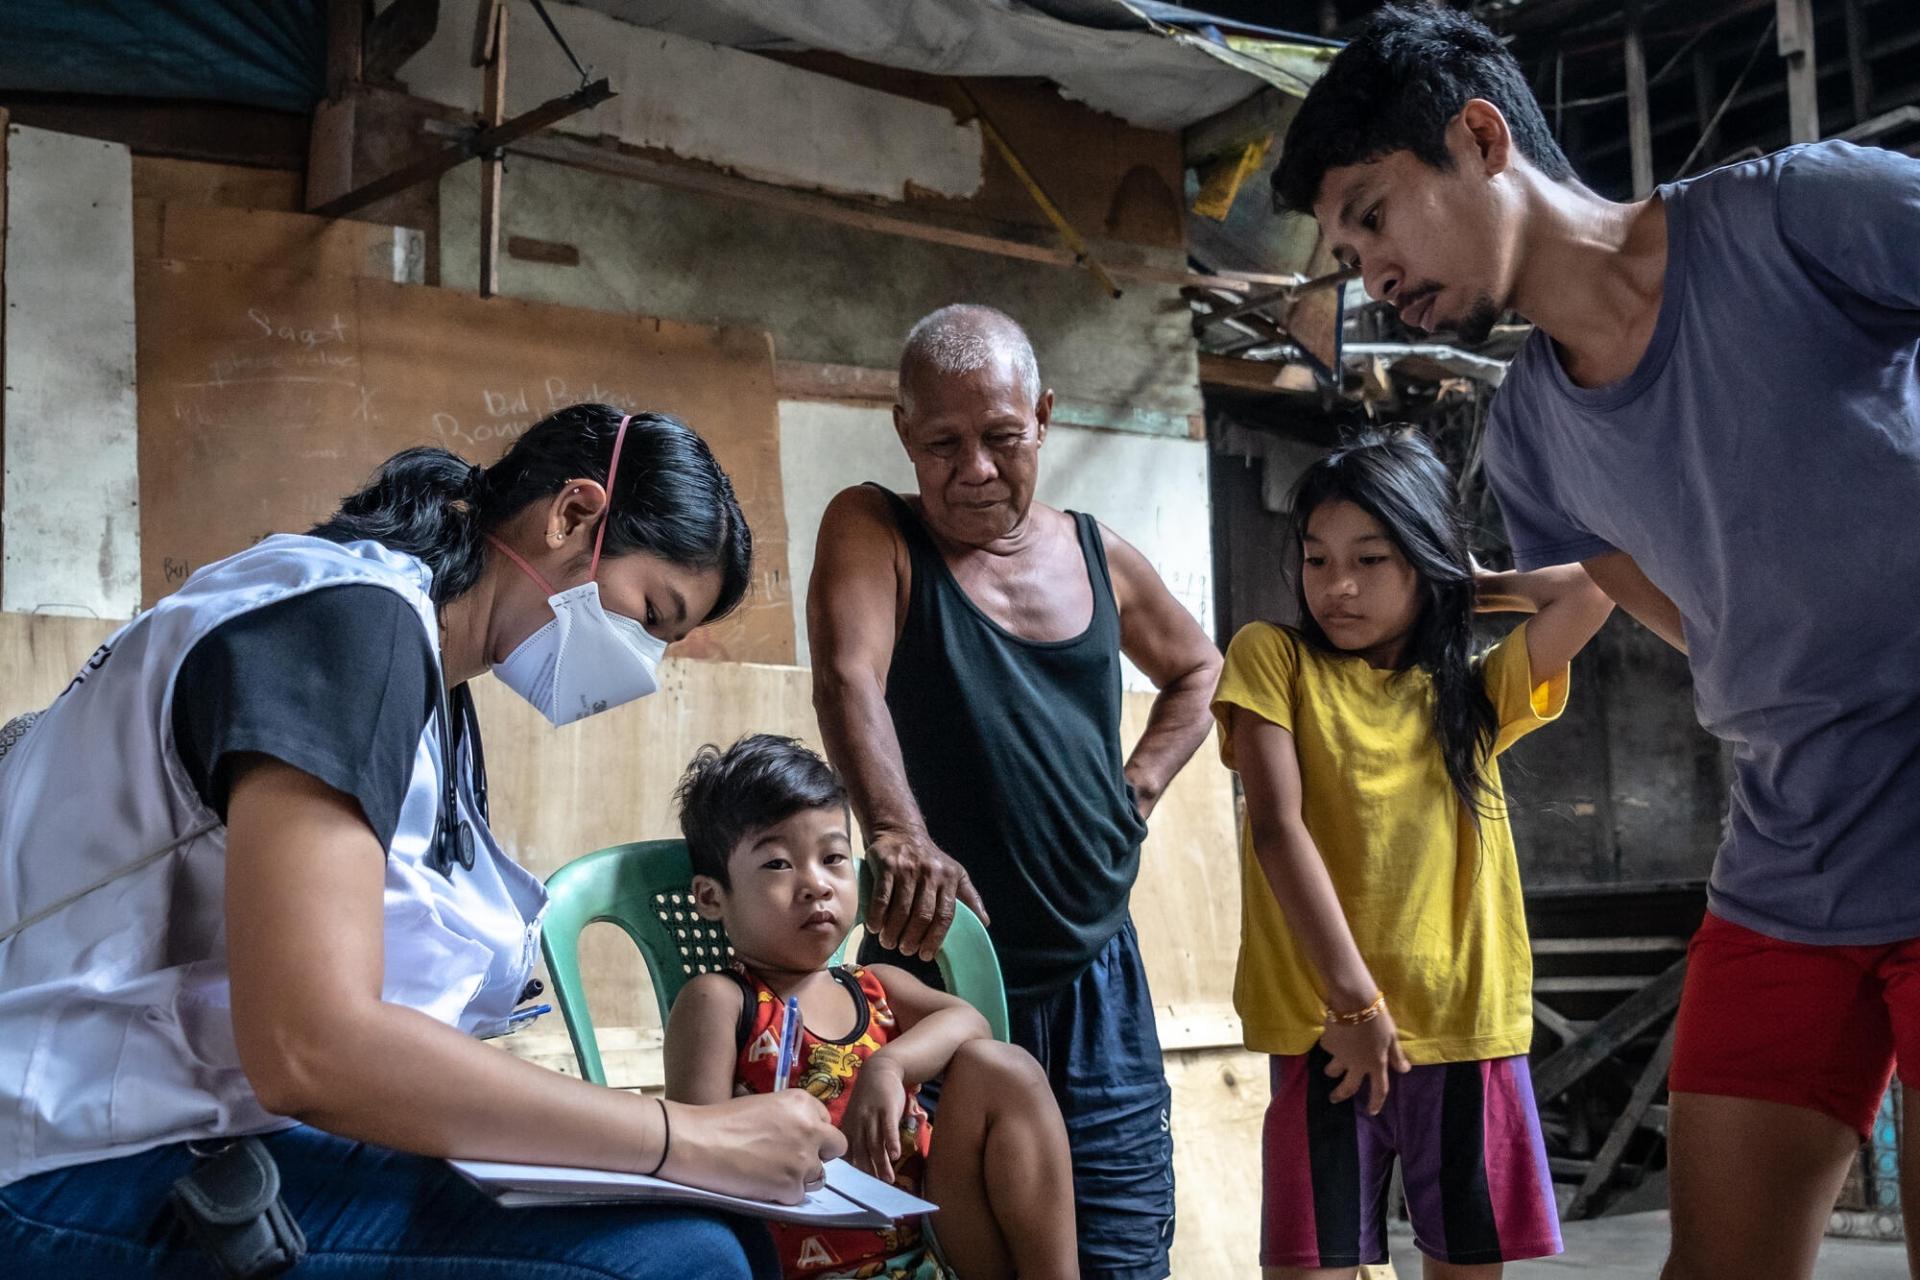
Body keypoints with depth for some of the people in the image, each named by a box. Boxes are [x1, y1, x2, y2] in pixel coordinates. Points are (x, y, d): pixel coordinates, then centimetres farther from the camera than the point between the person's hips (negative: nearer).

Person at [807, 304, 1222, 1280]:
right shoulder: (873, 531, -4)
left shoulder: (1096, 556, 9)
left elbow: (1197, 669, 27)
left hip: (1096, 985, 4)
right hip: (938, 980, -4)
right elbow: (847, 679, -23)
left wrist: (1140, 786, 11)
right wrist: (899, 835, -39)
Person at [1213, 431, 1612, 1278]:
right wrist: (1354, 1000, -13)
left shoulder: (1478, 690, 11)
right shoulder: (1273, 658, 2)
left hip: (1472, 1026, 3)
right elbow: (1277, 828, -8)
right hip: (1329, 1029, -3)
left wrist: (1476, 589, 11)